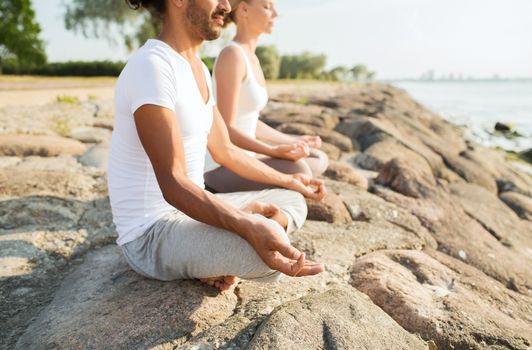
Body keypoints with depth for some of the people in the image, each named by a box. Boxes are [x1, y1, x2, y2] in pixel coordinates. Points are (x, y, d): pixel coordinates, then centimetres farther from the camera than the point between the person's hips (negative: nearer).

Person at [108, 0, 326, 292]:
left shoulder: (198, 69, 8)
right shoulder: (151, 66, -21)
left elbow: (225, 151, 15)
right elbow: (172, 184, -27)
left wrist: (289, 181, 20)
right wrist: (249, 227, -41)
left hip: (192, 210, 9)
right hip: (150, 234, -9)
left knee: (293, 202, 14)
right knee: (268, 245, -34)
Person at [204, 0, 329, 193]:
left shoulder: (250, 58, 12)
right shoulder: (231, 55, -18)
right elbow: (225, 129, -22)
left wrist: (293, 141, 22)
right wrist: (274, 151, -34)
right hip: (221, 168, -9)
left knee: (319, 161, 7)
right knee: (298, 171, -31)